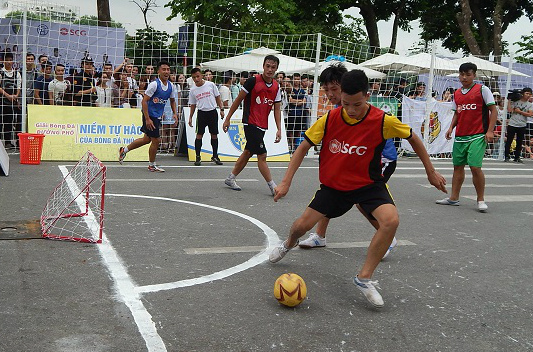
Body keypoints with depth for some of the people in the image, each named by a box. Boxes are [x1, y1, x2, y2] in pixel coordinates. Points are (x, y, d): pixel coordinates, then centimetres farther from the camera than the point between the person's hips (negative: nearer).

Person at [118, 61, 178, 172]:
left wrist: (175, 113, 3)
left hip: (157, 116, 8)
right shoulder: (154, 84, -17)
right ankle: (152, 165, 16)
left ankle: (124, 150, 35)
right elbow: (144, 101, -18)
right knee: (156, 140, -3)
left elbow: (172, 101, 19)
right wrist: (147, 119, -23)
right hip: (150, 115, -8)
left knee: (147, 139, 17)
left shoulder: (171, 86, 4)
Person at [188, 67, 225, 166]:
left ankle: (215, 156, 15)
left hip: (212, 112, 0)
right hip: (201, 113, 0)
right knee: (199, 134, -3)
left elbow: (217, 98, 6)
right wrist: (190, 117, 7)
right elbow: (193, 105, 11)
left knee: (214, 135, 4)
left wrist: (221, 109, 0)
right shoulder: (192, 90, 2)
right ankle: (198, 157, 4)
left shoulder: (211, 84, -2)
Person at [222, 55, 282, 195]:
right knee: (262, 155, -9)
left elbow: (277, 109, 9)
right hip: (250, 123, -7)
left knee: (248, 153, 14)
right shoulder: (253, 81, -11)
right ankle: (272, 186, -4)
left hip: (262, 126, 7)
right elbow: (238, 100, -4)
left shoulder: (276, 86, 6)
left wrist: (279, 129, 1)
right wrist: (227, 119, -3)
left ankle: (230, 179, 28)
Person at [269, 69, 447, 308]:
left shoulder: (383, 121, -21)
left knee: (391, 220, -27)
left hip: (368, 184, -1)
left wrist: (431, 172, 3)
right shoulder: (329, 119, -16)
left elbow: (413, 139, -3)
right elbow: (303, 148, -6)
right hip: (333, 183, 2)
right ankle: (289, 244, 40)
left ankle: (364, 278, -11)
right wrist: (286, 182, -12)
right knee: (302, 225, 0)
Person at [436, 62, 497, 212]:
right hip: (460, 136, 6)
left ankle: (481, 200, 1)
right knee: (458, 166, 10)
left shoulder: (482, 89, -3)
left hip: (478, 136, -6)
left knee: (475, 167, -13)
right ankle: (454, 198, 19)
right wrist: (451, 127, 6)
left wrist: (490, 131, -12)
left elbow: (493, 111, -3)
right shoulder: (457, 94, 13)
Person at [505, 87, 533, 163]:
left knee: (519, 142, 7)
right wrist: (509, 100, -6)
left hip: (522, 126, 2)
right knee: (509, 141, 0)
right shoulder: (515, 101, 2)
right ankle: (507, 157, 8)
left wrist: (519, 111, -9)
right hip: (512, 125, -2)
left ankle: (517, 157, 17)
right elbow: (510, 110, -10)